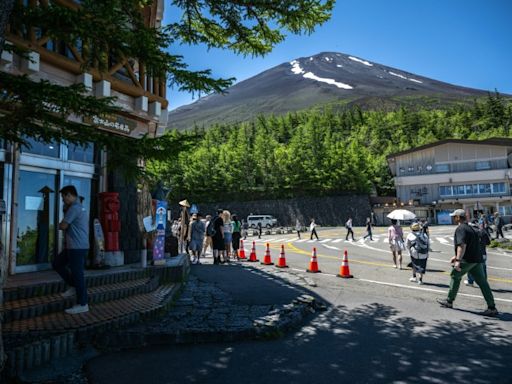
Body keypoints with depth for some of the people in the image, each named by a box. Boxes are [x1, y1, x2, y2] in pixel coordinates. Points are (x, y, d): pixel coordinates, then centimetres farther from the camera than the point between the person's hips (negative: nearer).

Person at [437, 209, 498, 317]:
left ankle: (449, 301, 17)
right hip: (477, 259, 8)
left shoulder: (460, 229, -11)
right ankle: (492, 308, 4)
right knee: (482, 282, 6)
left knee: (455, 276, 8)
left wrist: (458, 260, -29)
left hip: (467, 260, -8)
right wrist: (457, 256, 34)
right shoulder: (470, 228, 20)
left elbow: (462, 245, -25)